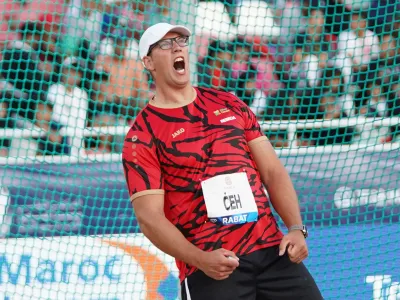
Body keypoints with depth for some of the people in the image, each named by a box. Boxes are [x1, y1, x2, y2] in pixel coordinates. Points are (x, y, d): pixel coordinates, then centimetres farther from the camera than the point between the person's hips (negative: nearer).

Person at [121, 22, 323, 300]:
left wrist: (296, 228, -2)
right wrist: (200, 260, -21)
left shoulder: (228, 104, 14)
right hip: (211, 268, -4)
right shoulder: (143, 135, 0)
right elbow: (149, 216, -8)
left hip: (272, 250, 4)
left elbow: (272, 170, 12)